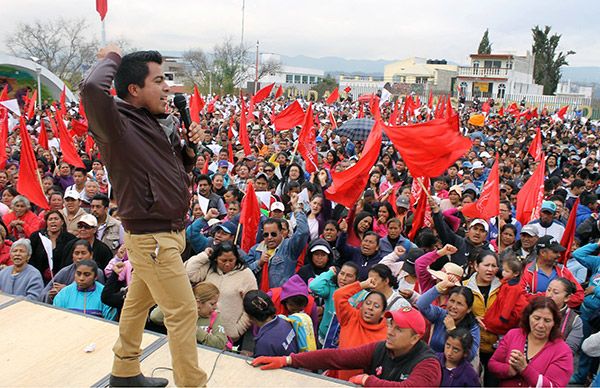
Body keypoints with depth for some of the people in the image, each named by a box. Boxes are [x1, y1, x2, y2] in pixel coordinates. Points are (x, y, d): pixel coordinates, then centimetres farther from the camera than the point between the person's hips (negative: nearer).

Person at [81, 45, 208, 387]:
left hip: (169, 232, 9)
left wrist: (190, 146, -3)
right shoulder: (118, 126, -18)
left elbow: (181, 169, 17)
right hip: (152, 236, -9)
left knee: (139, 302, 21)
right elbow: (92, 89, -39)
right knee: (183, 310, -2)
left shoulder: (160, 122, 7)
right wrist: (111, 58, -19)